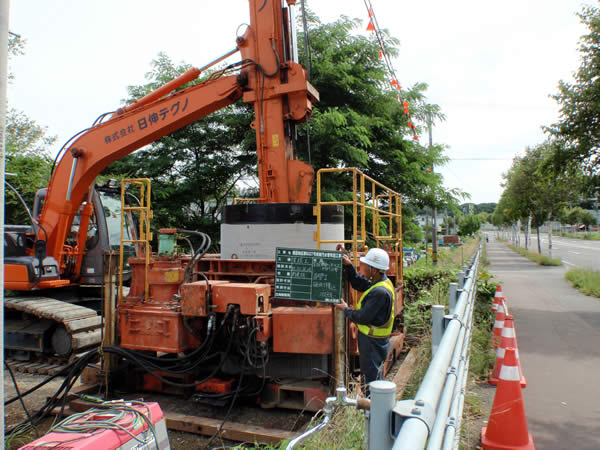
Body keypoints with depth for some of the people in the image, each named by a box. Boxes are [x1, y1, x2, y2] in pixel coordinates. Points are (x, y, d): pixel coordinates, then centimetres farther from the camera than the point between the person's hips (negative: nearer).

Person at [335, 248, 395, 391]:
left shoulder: (380, 292, -29)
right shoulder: (381, 282, 2)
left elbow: (363, 317, -26)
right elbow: (359, 283, 15)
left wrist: (346, 310, -9)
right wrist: (348, 266, 1)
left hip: (372, 342, -10)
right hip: (376, 340, 10)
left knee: (372, 375, 3)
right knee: (376, 372, 23)